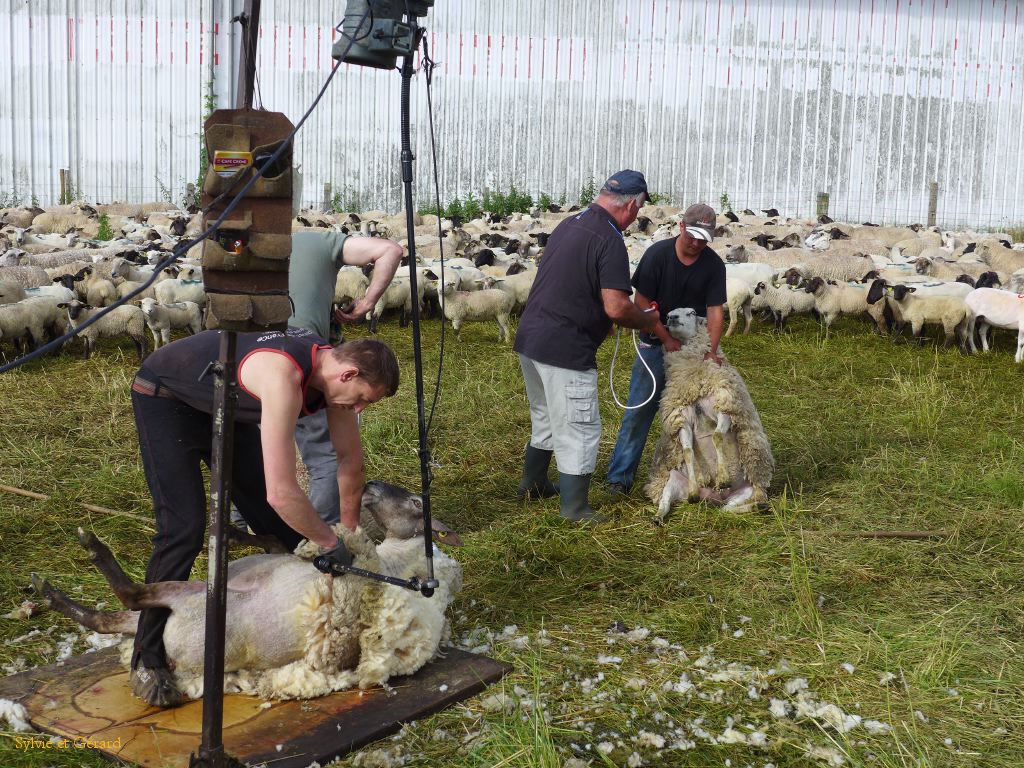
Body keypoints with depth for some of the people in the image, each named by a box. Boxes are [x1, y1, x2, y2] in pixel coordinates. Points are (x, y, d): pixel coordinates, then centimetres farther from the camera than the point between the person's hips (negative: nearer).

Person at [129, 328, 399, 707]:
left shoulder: (333, 367, -14)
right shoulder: (284, 378, -40)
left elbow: (351, 460, 2)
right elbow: (281, 493, -43)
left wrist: (349, 532, 8)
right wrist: (331, 543, -28)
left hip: (222, 405, 8)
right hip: (165, 398, -8)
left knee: (278, 520, 7)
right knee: (184, 528, -18)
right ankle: (147, 661, -6)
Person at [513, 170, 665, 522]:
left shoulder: (568, 225, 11)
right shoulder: (609, 241, -16)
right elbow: (616, 307, -23)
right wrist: (648, 321, -2)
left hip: (529, 339, 9)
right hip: (565, 350, -9)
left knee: (545, 420, 26)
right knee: (579, 430, 4)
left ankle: (533, 483, 40)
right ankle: (574, 509, 13)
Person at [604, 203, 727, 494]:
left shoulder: (713, 265, -5)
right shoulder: (657, 254, -13)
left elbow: (715, 309, -7)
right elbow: (642, 302, -12)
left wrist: (711, 350, -20)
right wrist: (667, 339, -16)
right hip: (655, 343, -3)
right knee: (639, 410, -5)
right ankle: (619, 477, -1)